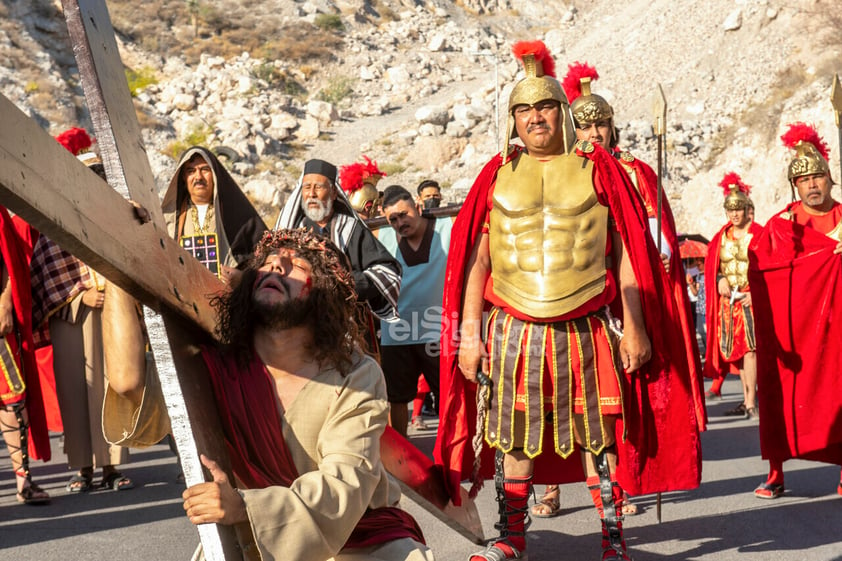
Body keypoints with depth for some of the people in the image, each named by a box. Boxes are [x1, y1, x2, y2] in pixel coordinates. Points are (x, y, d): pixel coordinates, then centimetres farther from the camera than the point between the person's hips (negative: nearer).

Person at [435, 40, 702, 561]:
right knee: (513, 435, 8)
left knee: (597, 434, 4)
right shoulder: (497, 175, 8)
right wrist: (469, 333, 2)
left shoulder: (598, 168, 5)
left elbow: (627, 252, 2)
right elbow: (475, 259, 7)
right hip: (514, 329, 2)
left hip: (587, 329, -1)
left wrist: (634, 326, -4)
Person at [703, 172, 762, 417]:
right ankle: (748, 399, 14)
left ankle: (751, 403, -14)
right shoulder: (721, 237, 10)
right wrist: (720, 280, -6)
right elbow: (711, 266, 13)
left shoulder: (758, 234, -3)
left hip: (751, 298, -5)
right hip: (728, 300, 5)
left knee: (749, 347, -14)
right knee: (736, 350, 6)